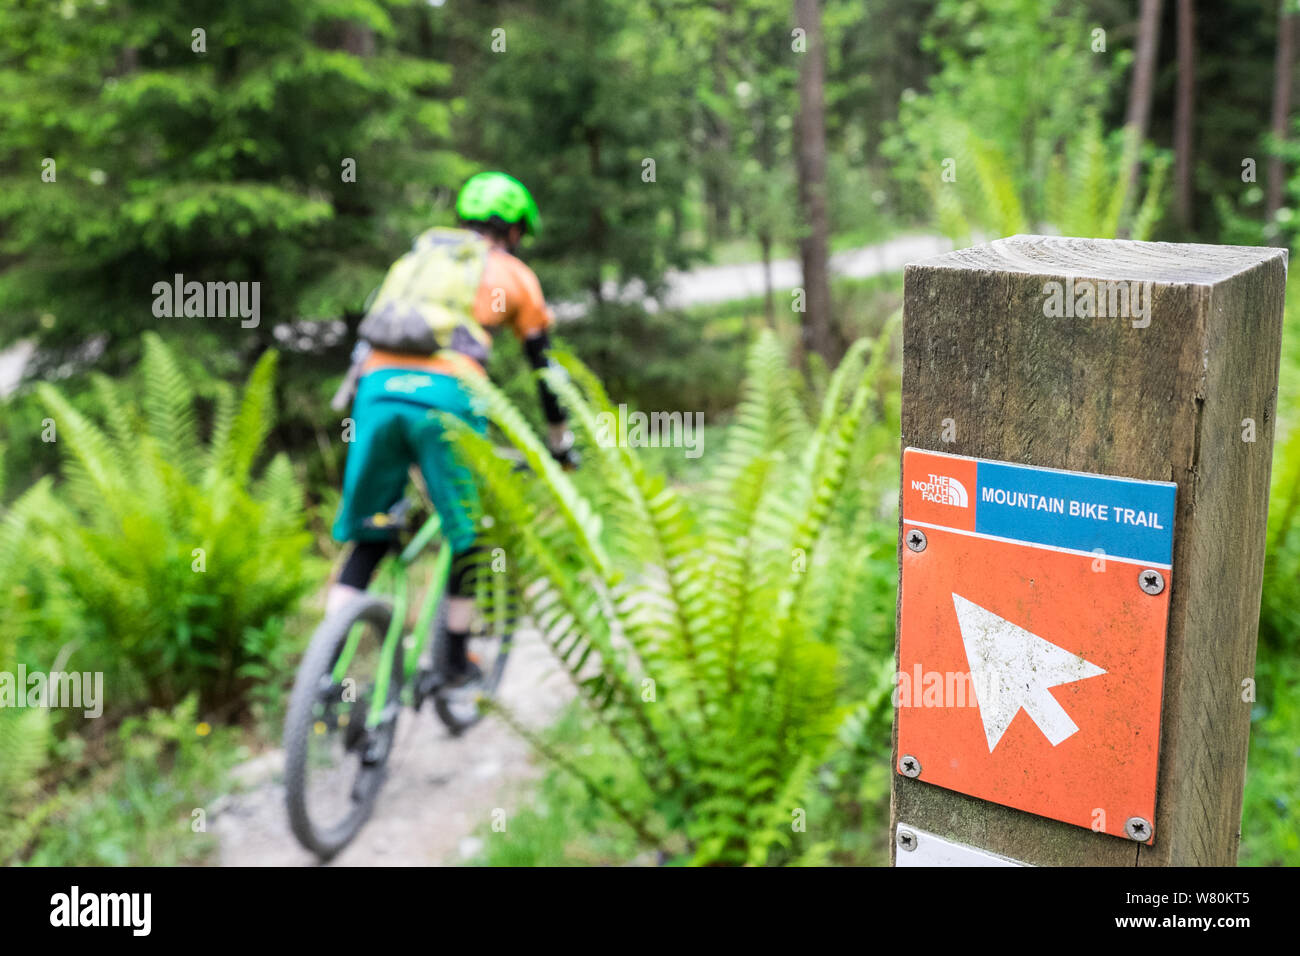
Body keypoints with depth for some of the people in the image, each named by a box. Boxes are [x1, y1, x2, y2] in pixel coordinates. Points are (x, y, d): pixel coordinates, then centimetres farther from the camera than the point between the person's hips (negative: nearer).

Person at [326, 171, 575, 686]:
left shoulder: (414, 256, 31)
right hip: (446, 397, -4)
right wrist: (561, 441, 34)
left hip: (378, 389, 4)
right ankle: (454, 664, 23)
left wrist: (352, 405, 42)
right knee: (468, 537, 14)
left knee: (369, 538, 13)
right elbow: (543, 365, 23)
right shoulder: (514, 275, 20)